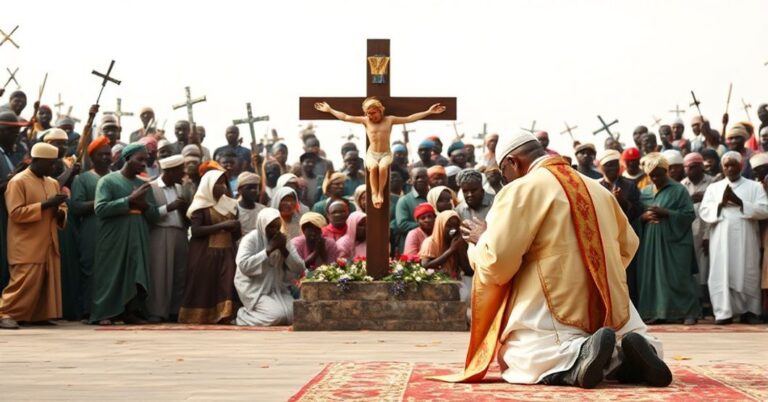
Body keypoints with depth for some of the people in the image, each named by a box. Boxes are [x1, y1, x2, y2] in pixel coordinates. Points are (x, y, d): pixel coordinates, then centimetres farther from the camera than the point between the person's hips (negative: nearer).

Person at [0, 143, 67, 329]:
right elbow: (16, 213, -16)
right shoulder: (18, 182, -7)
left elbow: (62, 209, 23)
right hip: (27, 247, -7)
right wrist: (45, 205, -19)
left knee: (48, 284, 6)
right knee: (24, 283, -11)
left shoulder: (53, 183, 15)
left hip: (49, 245, 7)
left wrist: (60, 212, -3)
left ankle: (41, 316, 13)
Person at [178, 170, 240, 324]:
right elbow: (196, 230, -15)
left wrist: (235, 227, -3)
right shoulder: (201, 205, -2)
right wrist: (221, 226, -17)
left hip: (227, 252, 5)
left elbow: (236, 233, 20)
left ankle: (223, 315, -11)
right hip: (205, 253, -4)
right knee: (204, 287, -5)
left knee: (226, 285, -8)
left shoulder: (229, 204, 15)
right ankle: (200, 317, 1)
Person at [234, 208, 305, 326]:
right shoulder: (250, 239, -8)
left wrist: (284, 250, -14)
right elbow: (243, 266, -24)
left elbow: (299, 269, 1)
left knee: (294, 315, -17)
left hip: (277, 289, 6)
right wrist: (269, 250, -21)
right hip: (254, 289, -6)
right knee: (278, 315, -26)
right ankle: (242, 318, 0)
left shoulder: (283, 240, 7)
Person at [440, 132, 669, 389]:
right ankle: (623, 356, -8)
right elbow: (628, 244, 24)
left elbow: (497, 263, -11)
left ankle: (579, 354, -25)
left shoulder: (520, 189, -7)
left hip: (555, 313, -6)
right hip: (612, 308, 6)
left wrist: (481, 239, 9)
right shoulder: (596, 188, 14)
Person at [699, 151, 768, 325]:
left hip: (746, 240, -1)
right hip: (721, 240, 1)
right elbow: (704, 212, 3)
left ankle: (750, 311, 8)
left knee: (748, 275, 0)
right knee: (721, 275, -5)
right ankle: (724, 312, -4)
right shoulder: (713, 187, 14)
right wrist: (721, 203, -12)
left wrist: (739, 202, -11)